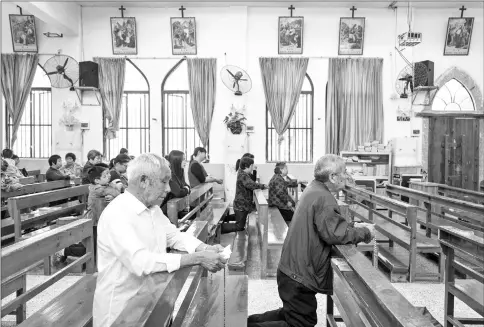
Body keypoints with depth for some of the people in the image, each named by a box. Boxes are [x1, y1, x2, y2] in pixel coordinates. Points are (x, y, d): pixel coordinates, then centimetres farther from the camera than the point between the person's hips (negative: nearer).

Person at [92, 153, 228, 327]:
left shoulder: (153, 208, 6)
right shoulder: (116, 214, -21)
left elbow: (175, 236, 11)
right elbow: (141, 262, -29)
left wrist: (205, 248, -7)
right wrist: (198, 258, -29)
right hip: (121, 308, -7)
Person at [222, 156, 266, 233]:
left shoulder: (242, 173, 8)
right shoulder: (243, 176, -23)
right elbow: (250, 184, -39)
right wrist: (262, 186, -28)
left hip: (241, 205, 10)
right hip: (241, 206, -10)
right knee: (239, 226, -1)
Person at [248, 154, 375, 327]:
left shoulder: (315, 189, 9)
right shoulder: (324, 198, -22)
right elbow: (336, 234, -27)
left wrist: (354, 227, 10)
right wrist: (365, 232, -12)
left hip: (291, 270, 10)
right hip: (299, 276, -10)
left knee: (292, 313, 26)